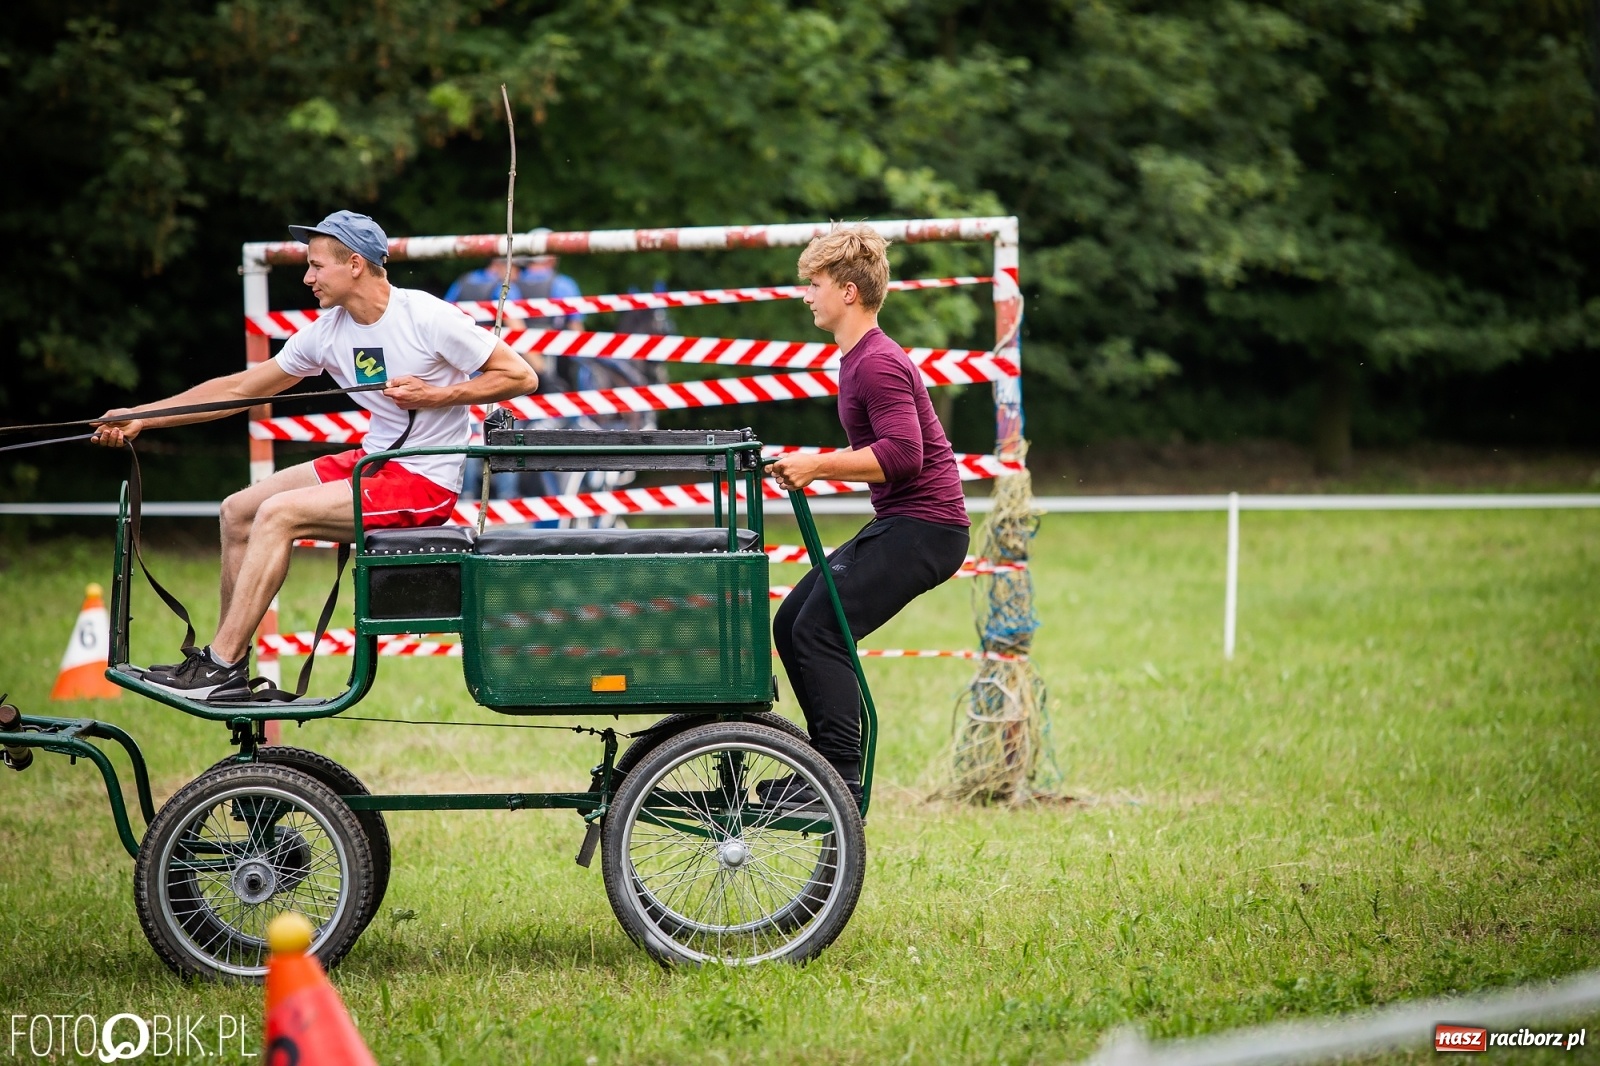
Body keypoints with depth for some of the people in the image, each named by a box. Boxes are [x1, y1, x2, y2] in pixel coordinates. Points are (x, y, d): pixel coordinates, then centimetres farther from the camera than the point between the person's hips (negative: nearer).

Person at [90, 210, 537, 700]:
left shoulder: (428, 318, -16)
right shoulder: (328, 331, 4)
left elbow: (521, 376, -13)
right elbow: (241, 388, 9)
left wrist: (437, 395, -21)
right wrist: (140, 417, 6)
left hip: (424, 481, -8)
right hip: (372, 460, 8)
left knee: (278, 514, -20)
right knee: (238, 512, 5)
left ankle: (220, 668, -16)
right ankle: (231, 660, 10)